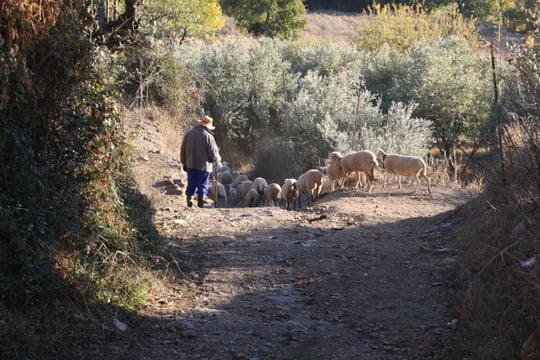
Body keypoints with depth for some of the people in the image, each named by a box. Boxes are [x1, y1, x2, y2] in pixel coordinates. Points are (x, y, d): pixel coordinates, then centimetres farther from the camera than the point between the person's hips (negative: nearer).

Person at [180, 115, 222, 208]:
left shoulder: (189, 133, 3)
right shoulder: (208, 136, -12)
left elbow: (183, 149, 10)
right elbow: (213, 153, -10)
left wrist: (184, 162, 20)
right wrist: (218, 159, 12)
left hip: (190, 165, 4)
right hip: (203, 165, -4)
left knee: (191, 184, 14)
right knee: (202, 185, 4)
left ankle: (189, 202, 15)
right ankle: (200, 203, 2)